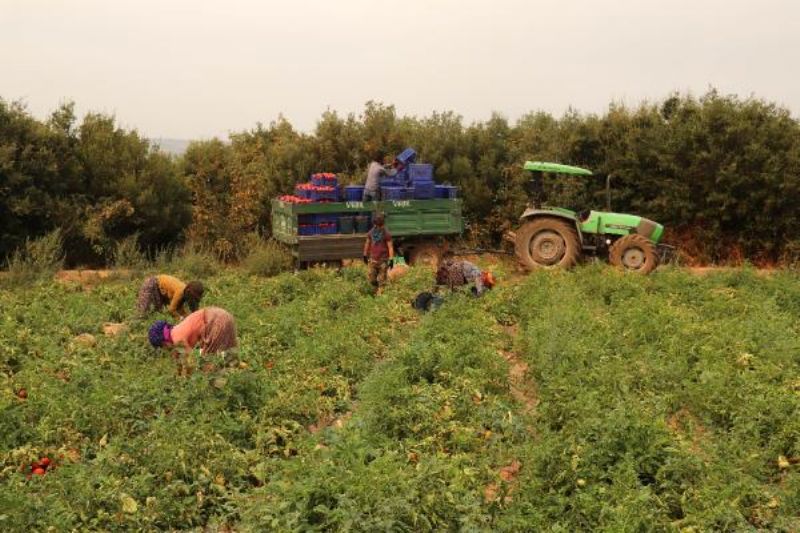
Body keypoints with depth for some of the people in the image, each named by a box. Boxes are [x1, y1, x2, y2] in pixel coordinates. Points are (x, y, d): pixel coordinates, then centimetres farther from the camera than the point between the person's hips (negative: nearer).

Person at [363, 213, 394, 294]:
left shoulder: (386, 234, -10)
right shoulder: (371, 232, 4)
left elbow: (390, 247, -11)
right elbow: (367, 244, 15)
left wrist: (391, 259, -15)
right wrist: (365, 256, 20)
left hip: (383, 260, -4)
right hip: (373, 259, 4)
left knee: (381, 280, 2)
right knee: (372, 278, 4)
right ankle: (376, 292, 25)